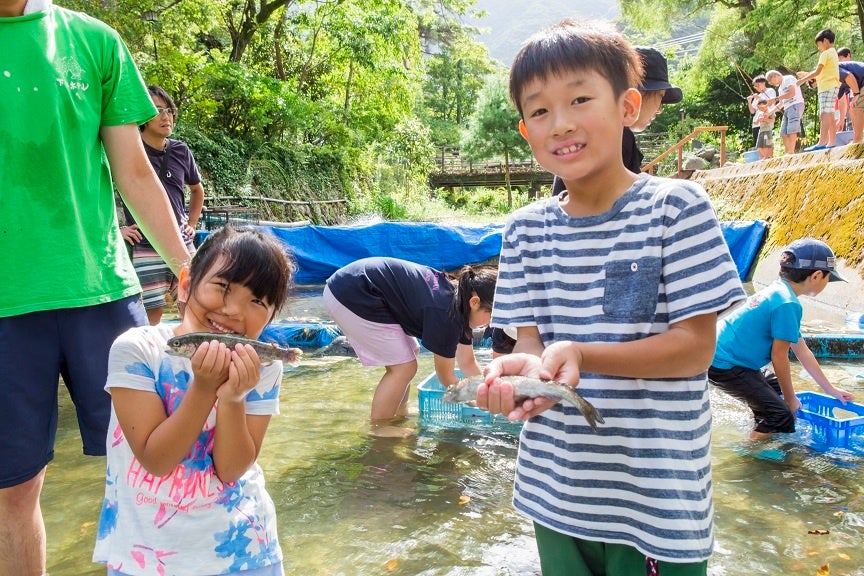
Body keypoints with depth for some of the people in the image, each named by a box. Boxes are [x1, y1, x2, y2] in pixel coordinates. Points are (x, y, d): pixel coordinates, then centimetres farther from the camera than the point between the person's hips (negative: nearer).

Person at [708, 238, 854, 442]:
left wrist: (830, 390, 25)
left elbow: (802, 351, 20)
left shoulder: (777, 290, 14)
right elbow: (779, 357, -13)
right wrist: (790, 398, 2)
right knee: (781, 417, -9)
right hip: (724, 365, -11)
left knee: (775, 385, 30)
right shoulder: (788, 304, -17)